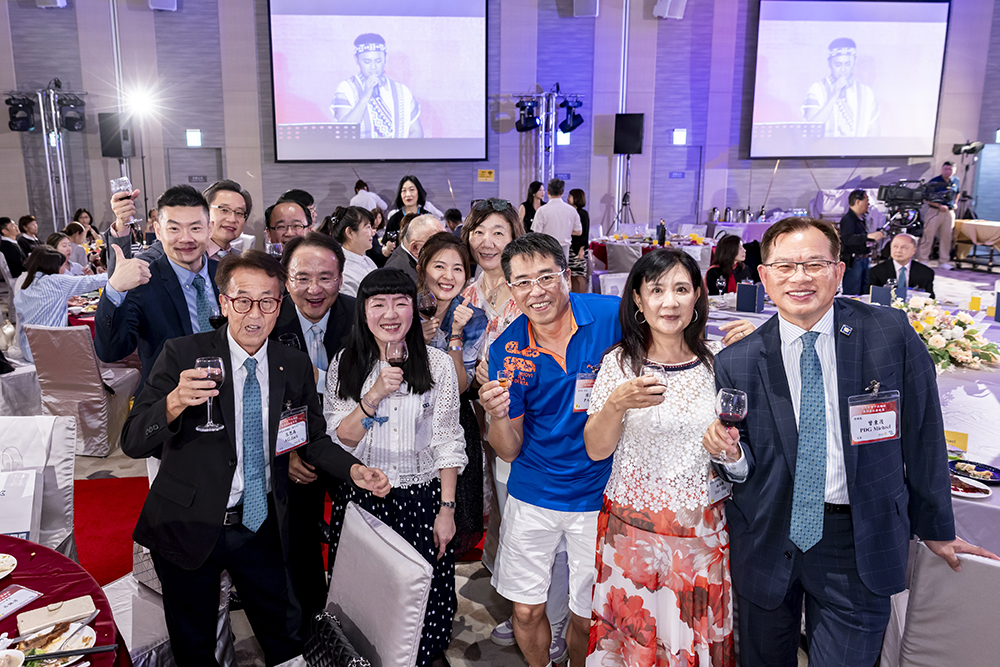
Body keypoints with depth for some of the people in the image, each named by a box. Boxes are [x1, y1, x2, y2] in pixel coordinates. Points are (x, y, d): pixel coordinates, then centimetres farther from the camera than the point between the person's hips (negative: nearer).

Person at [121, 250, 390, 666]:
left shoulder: (295, 367, -2)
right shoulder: (182, 355, -12)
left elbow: (312, 440, 9)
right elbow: (133, 443, -17)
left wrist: (353, 470, -10)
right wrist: (174, 403, -37)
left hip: (260, 524, 2)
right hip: (188, 528, -2)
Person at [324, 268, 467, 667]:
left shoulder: (437, 364, -4)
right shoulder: (345, 365, -1)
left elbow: (447, 443, -2)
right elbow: (338, 442, -5)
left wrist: (446, 509, -6)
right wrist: (372, 398, -20)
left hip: (423, 499, -1)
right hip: (362, 499, 1)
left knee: (424, 593, 4)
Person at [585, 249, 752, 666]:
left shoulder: (718, 359, 0)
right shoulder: (620, 362, -5)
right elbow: (596, 450, -4)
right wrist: (617, 404, -23)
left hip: (703, 530, 2)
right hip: (634, 528, -1)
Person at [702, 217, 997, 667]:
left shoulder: (890, 334, -8)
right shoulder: (735, 364, -7)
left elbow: (922, 435, 2)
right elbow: (743, 471, 2)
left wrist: (935, 527, 10)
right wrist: (733, 454, -21)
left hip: (859, 544, -1)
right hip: (767, 541, 1)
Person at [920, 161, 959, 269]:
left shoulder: (956, 181, 9)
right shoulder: (934, 182, -7)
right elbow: (926, 198, -9)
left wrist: (955, 204, 11)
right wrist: (939, 206, -17)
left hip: (949, 212, 5)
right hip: (934, 211, -5)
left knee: (946, 237, 6)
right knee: (928, 236, -5)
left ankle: (943, 262, 12)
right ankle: (922, 259, 2)